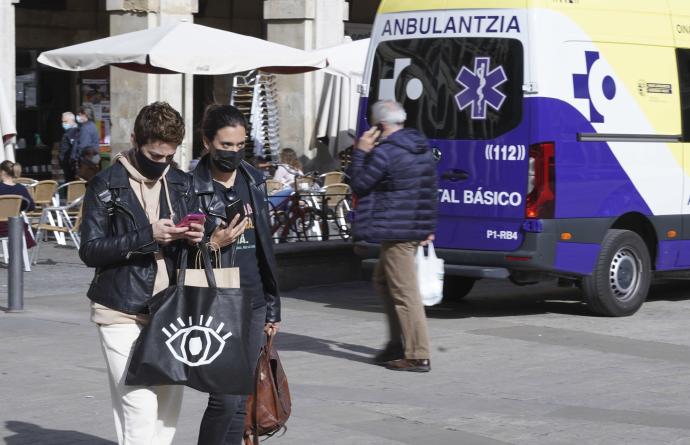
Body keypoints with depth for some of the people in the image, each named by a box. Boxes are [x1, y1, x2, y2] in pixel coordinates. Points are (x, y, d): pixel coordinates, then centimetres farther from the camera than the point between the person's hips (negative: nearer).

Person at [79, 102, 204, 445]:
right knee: (139, 408, -11)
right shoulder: (105, 186, -2)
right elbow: (90, 250, -9)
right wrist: (148, 236, -18)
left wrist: (196, 237, -3)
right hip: (123, 313, -5)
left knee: (168, 409, 5)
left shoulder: (182, 184, 12)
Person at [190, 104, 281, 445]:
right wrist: (212, 244, -21)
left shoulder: (253, 180, 11)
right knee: (226, 398, -12)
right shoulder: (192, 188, -7)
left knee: (240, 402, 8)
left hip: (253, 303, 6)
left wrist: (272, 307, 16)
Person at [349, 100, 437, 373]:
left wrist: (361, 152, 0)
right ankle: (398, 345, 25)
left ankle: (418, 356, -4)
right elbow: (430, 190, 18)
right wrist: (429, 228, 23)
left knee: (404, 292, -5)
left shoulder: (384, 152, -17)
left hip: (396, 231, -10)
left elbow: (359, 185, -9)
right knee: (383, 281, 22)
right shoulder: (422, 148, 12)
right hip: (418, 228, 10)